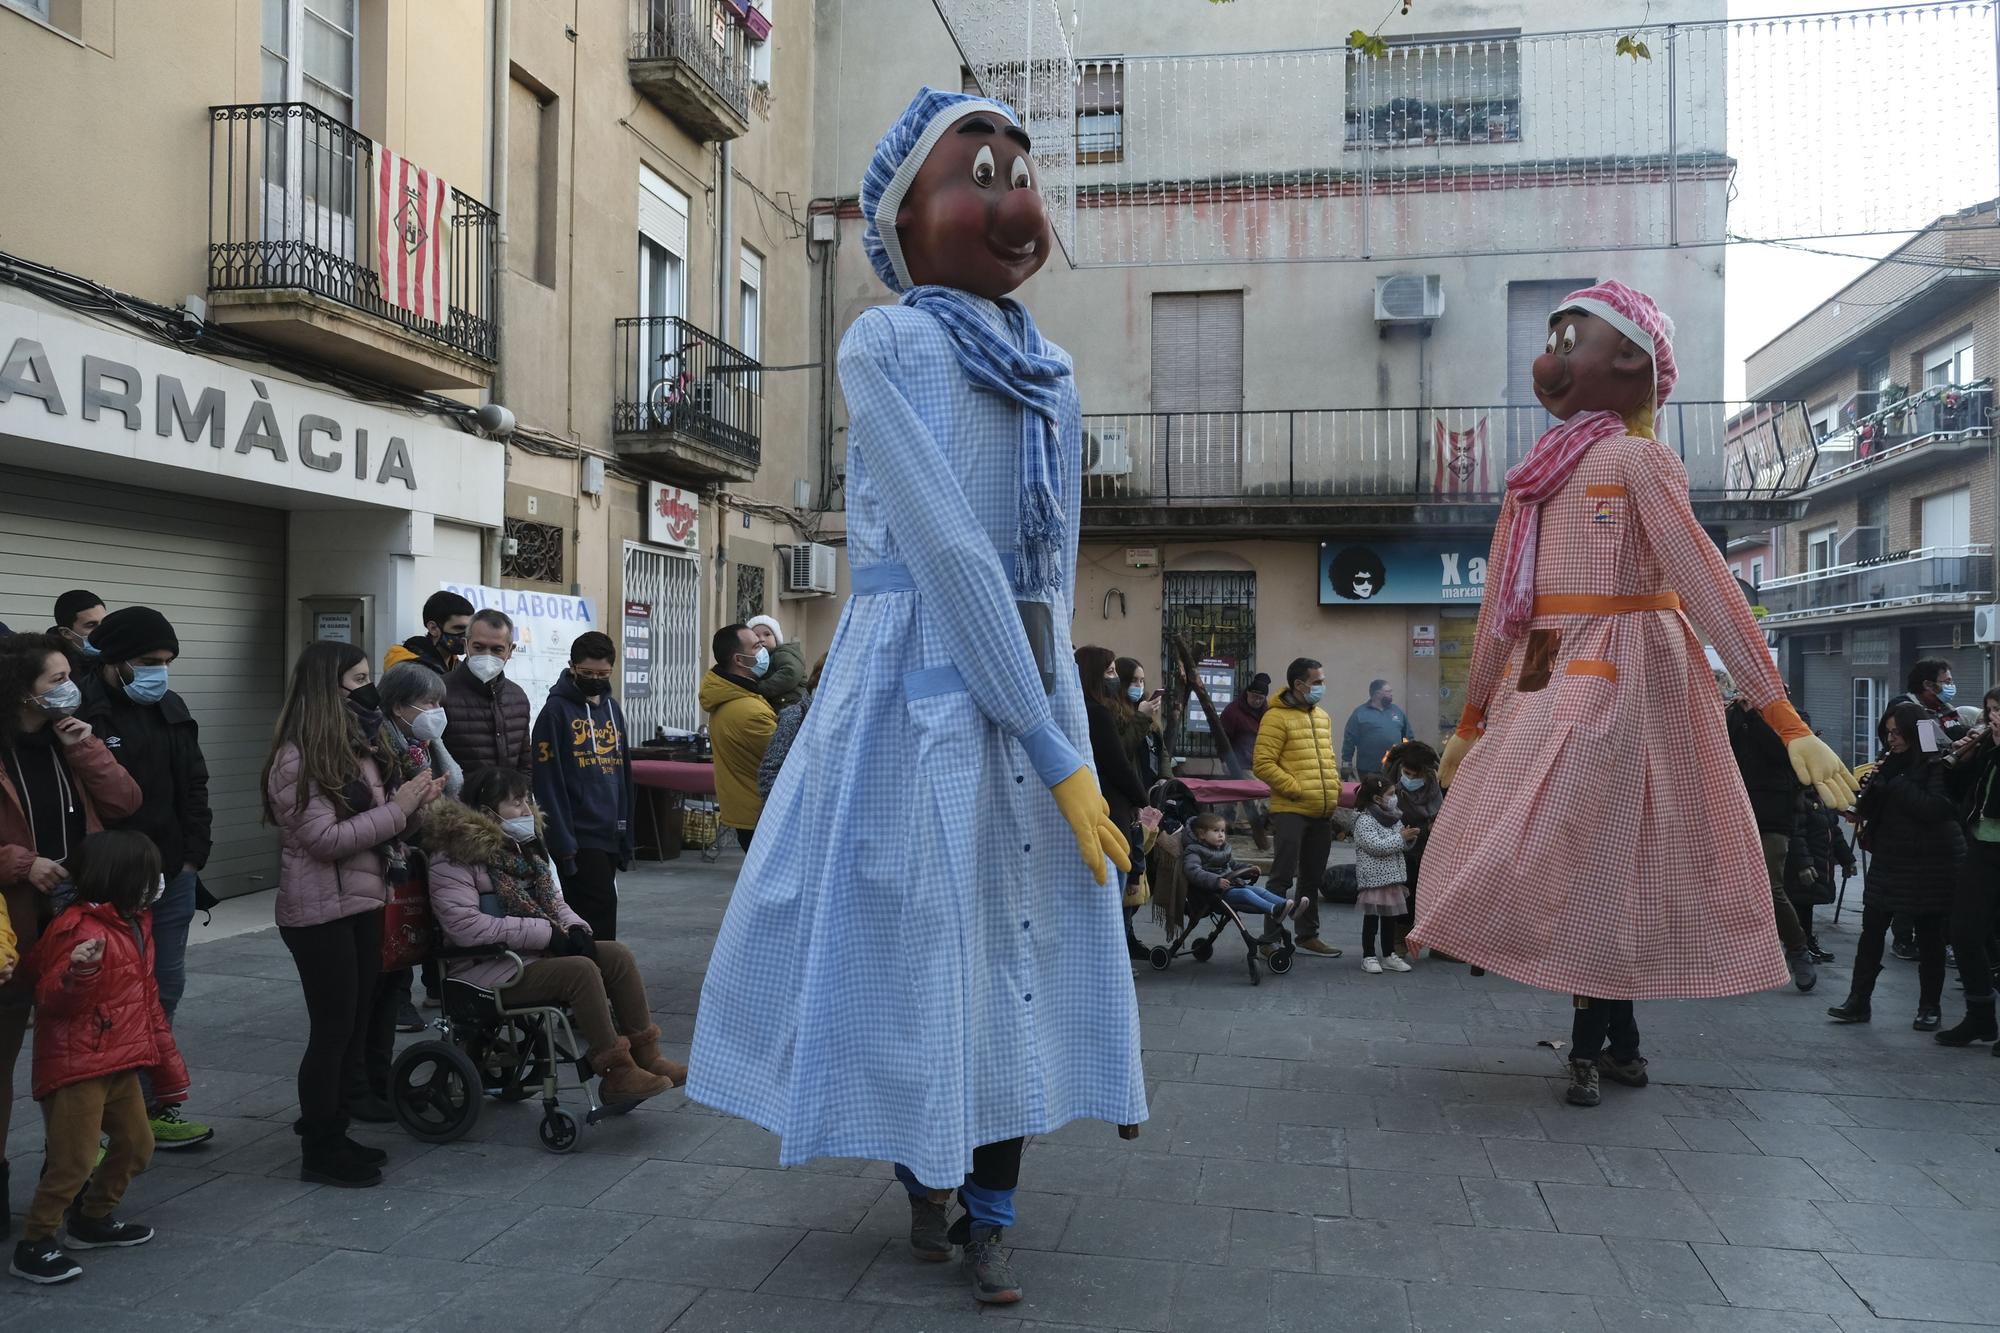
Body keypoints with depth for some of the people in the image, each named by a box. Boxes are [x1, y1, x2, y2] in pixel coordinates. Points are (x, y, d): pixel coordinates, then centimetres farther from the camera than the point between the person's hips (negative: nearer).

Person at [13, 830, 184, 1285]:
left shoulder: (134, 924, 11)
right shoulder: (81, 930, -19)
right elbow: (52, 1000, -22)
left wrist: (166, 1064, 24)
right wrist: (79, 973, -44)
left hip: (121, 1064, 9)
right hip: (78, 1066, -9)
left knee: (136, 1145, 16)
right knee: (74, 1159, -7)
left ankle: (93, 1221, 33)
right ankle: (33, 1246, 8)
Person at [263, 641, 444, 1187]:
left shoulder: (359, 746, 10)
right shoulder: (296, 759, -16)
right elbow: (325, 839, -20)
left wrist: (414, 800, -2)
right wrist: (398, 807, -19)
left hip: (363, 901, 8)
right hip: (322, 911, -8)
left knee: (356, 1024, 14)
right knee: (332, 1029, 0)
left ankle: (331, 1132, 27)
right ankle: (320, 1153, 13)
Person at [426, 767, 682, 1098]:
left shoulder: (519, 846, 15)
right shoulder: (454, 857, -13)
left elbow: (552, 899, 21)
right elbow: (465, 926, -25)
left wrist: (575, 927, -3)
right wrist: (546, 933, -23)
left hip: (537, 951, 9)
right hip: (488, 967, -9)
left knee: (617, 955, -8)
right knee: (581, 971, -28)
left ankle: (646, 1057, -4)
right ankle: (617, 1075, -21)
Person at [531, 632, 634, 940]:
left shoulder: (613, 708, 12)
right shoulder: (556, 711, -7)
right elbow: (547, 784, -10)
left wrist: (626, 834, 14)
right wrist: (563, 842, -14)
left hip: (610, 835, 6)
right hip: (579, 837, -6)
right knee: (601, 906, -10)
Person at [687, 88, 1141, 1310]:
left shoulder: (1052, 375, 12)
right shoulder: (886, 344, -7)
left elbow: (1054, 563, 14)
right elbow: (944, 551, -15)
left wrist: (1056, 727, 8)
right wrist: (1058, 752, -16)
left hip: (1031, 690, 5)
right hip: (921, 690, -5)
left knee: (1024, 948, 6)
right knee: (913, 939, 3)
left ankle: (990, 1221, 19)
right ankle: (925, 1179, 28)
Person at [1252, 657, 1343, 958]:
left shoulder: (1322, 717, 15)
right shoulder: (1277, 717, -10)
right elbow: (1262, 764, -16)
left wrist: (1335, 789, 10)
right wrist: (1295, 789, -16)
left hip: (1322, 812, 8)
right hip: (1290, 811, -8)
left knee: (1312, 877, 15)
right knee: (1283, 877, -10)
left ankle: (1308, 935, 25)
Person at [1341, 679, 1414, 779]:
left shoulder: (1398, 712, 12)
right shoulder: (1360, 713, -2)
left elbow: (1409, 737, 18)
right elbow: (1349, 740, -3)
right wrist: (1346, 764, -7)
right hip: (1369, 770, -4)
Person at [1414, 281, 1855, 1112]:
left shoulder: (1637, 459, -9)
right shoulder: (1538, 473, 12)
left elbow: (1709, 586, -17)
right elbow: (1503, 607, 16)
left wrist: (1786, 722, -22)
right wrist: (1471, 719, 20)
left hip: (1620, 676, -7)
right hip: (1546, 683, 7)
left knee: (1592, 851, -6)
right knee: (1589, 855, 10)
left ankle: (1591, 1045, 10)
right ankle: (1617, 1042, 22)